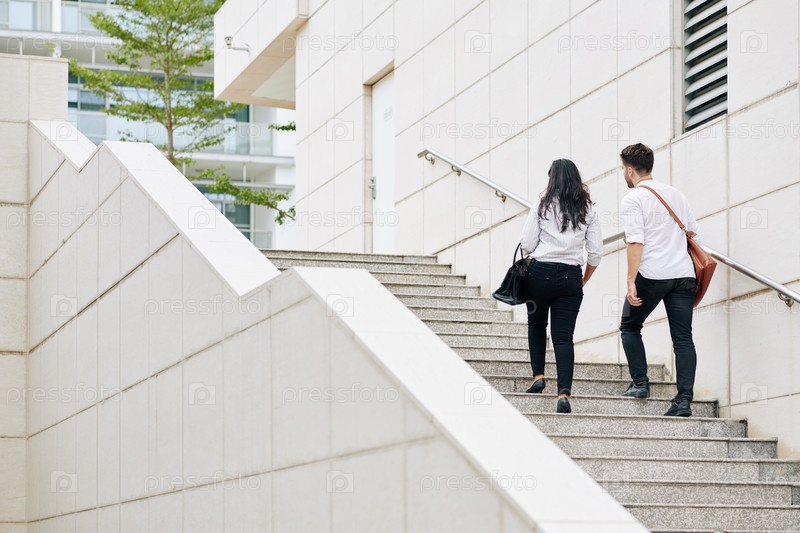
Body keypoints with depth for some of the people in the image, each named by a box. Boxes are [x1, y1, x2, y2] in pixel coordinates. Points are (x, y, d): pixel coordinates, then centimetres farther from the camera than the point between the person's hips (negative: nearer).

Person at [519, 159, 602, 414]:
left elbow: (527, 244, -5)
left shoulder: (542, 206, -1)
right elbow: (596, 251, 4)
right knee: (564, 335, -1)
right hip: (571, 277, 1)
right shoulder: (588, 210, 5)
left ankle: (538, 375, 15)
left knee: (536, 324, 23)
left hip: (540, 273, -1)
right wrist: (584, 280, 17)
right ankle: (564, 393, -14)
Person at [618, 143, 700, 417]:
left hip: (652, 274, -5)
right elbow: (694, 233, 19)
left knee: (629, 326, 16)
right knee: (683, 337, 2)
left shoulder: (633, 199, -3)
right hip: (684, 274, 5)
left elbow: (636, 242, -12)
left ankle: (640, 382, 8)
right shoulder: (675, 194, 17)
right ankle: (684, 399, -7)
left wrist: (631, 282, -13)